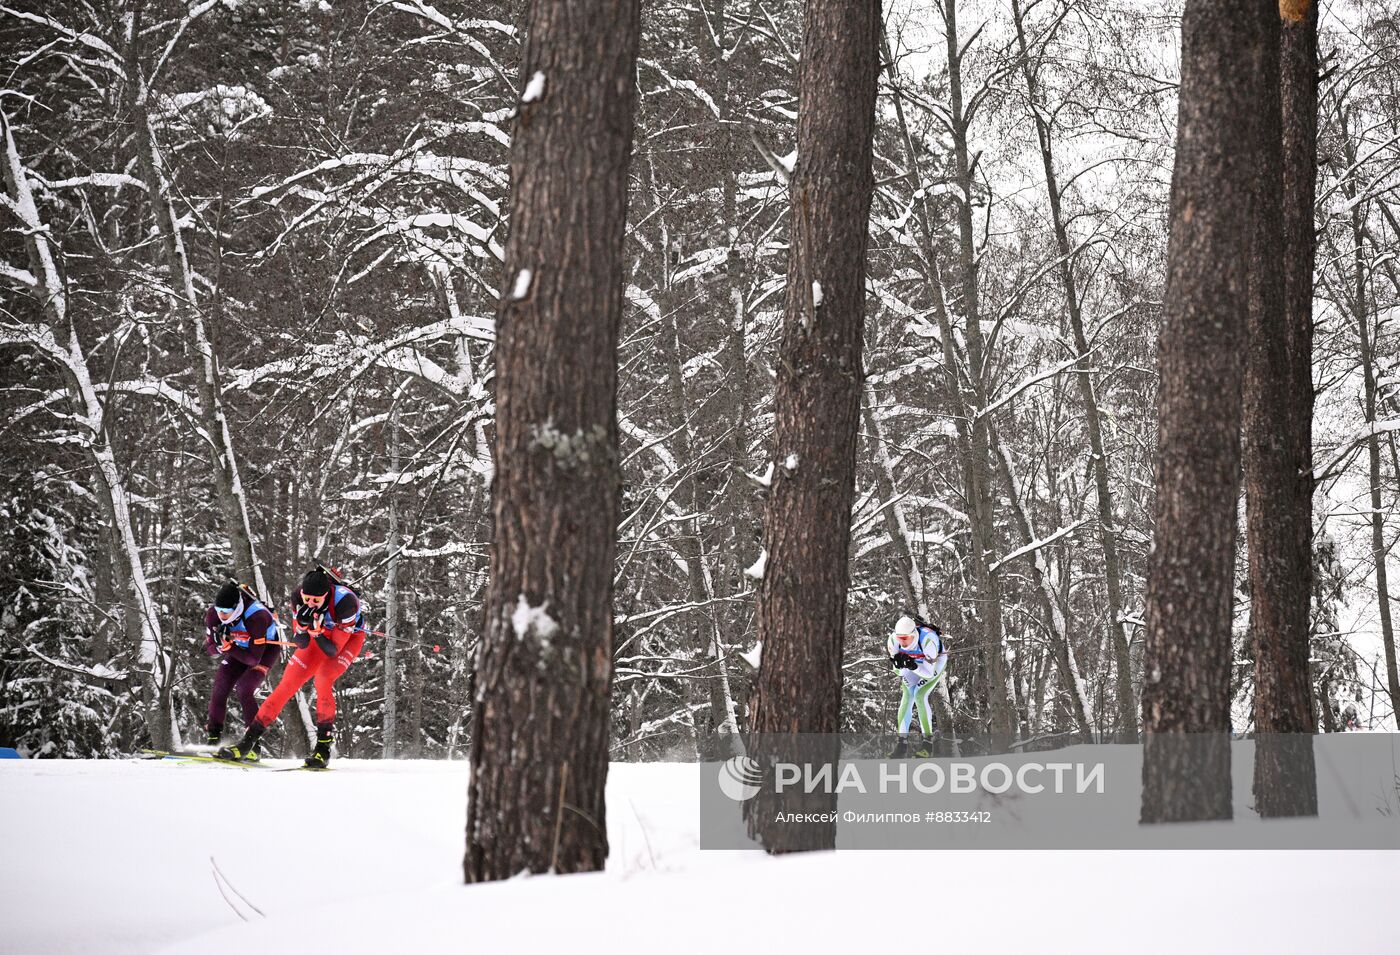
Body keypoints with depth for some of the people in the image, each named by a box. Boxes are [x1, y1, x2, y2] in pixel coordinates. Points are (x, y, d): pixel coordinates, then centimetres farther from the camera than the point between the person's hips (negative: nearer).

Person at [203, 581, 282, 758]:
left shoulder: (256, 617, -40)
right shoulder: (213, 613, -24)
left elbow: (254, 659, -35)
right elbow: (210, 649, -14)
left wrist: (228, 647, -43)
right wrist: (220, 646, -37)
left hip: (267, 646, -5)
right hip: (241, 646, 5)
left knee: (244, 690, -24)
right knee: (220, 689, -10)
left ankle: (253, 744, -18)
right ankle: (214, 738, 4)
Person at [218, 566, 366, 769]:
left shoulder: (345, 601, -38)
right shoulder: (299, 599, -25)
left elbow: (333, 650, -31)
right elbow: (302, 644, -17)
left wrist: (316, 632, -47)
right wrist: (303, 627, -38)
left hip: (350, 638, -4)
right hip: (320, 636, 4)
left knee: (323, 678, -29)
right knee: (288, 683, -7)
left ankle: (323, 748, -20)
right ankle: (248, 741, 0)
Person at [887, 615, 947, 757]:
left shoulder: (928, 640, -43)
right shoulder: (893, 640, -29)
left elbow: (929, 672, -39)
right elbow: (895, 666, -14)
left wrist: (913, 666, -56)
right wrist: (898, 662, -39)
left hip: (935, 662, -4)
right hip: (912, 662, 4)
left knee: (920, 695, -21)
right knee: (907, 695, -14)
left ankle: (928, 742, -11)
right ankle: (902, 743, -8)